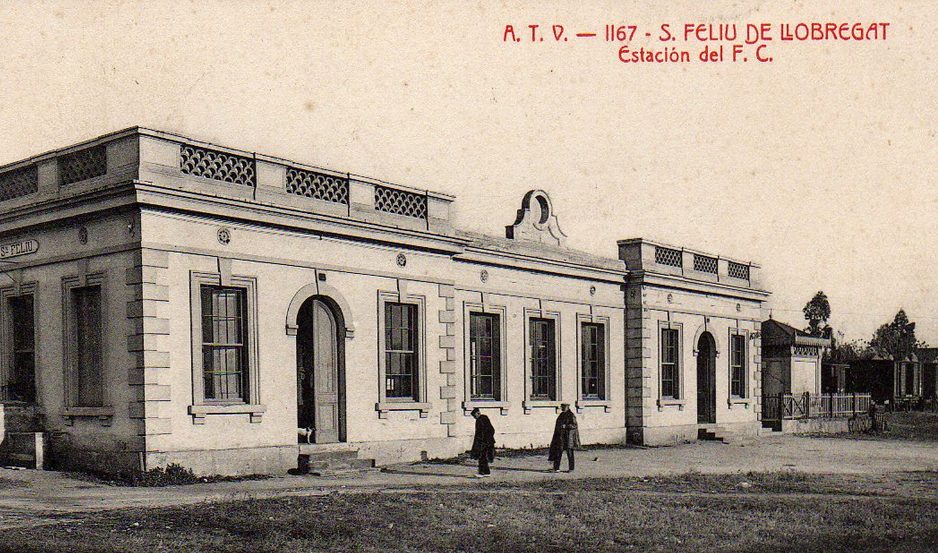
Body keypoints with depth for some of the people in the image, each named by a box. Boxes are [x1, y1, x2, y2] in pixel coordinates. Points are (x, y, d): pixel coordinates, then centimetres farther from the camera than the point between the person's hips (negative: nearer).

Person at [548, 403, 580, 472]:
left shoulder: (571, 415, -8)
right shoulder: (561, 415, 14)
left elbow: (574, 425, -15)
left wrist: (565, 426, -26)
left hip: (568, 436, -7)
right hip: (560, 436, 7)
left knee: (569, 452, -1)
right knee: (558, 452, 2)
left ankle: (571, 468, 7)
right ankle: (556, 468, 3)